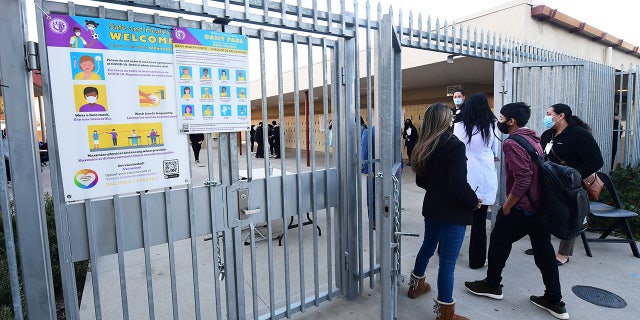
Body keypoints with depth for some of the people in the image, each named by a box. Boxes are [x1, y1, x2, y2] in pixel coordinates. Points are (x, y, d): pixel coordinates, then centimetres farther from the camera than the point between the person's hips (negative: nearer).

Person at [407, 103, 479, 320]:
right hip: (453, 211, -7)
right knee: (448, 261, 2)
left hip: (432, 207, 8)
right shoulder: (455, 145, -18)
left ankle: (416, 284, 45)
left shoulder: (424, 146, 3)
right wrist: (474, 201, -6)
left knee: (428, 246, 26)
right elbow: (459, 185, -23)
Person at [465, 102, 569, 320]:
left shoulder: (512, 143, -17)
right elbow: (537, 172, 17)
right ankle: (554, 301, 22)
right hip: (541, 205, 9)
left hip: (521, 207, -8)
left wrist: (507, 204, -16)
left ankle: (492, 285, 25)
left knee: (499, 242, 9)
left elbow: (523, 177, -25)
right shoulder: (533, 139, 13)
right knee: (543, 250, 13)